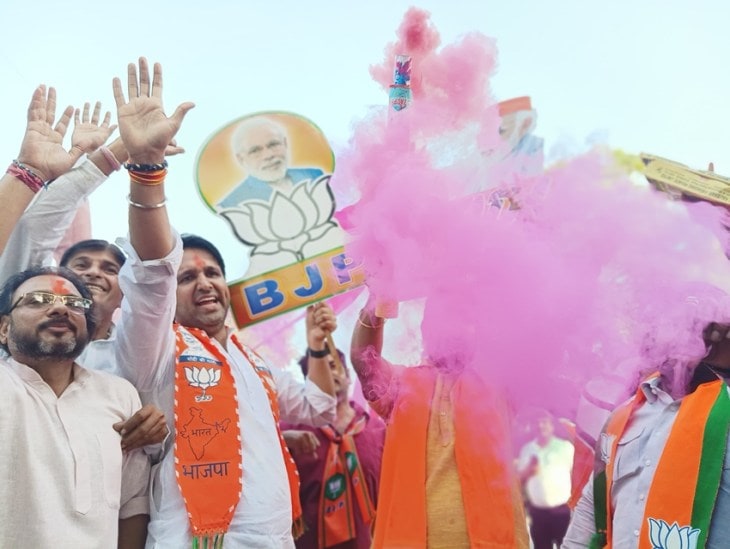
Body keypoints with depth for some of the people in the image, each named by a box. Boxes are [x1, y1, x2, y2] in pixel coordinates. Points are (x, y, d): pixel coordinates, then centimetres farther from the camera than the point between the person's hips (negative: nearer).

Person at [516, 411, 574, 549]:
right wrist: (529, 469, -11)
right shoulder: (527, 449, 8)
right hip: (538, 511, 3)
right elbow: (519, 478, 10)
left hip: (562, 509, -3)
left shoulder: (565, 446, -1)